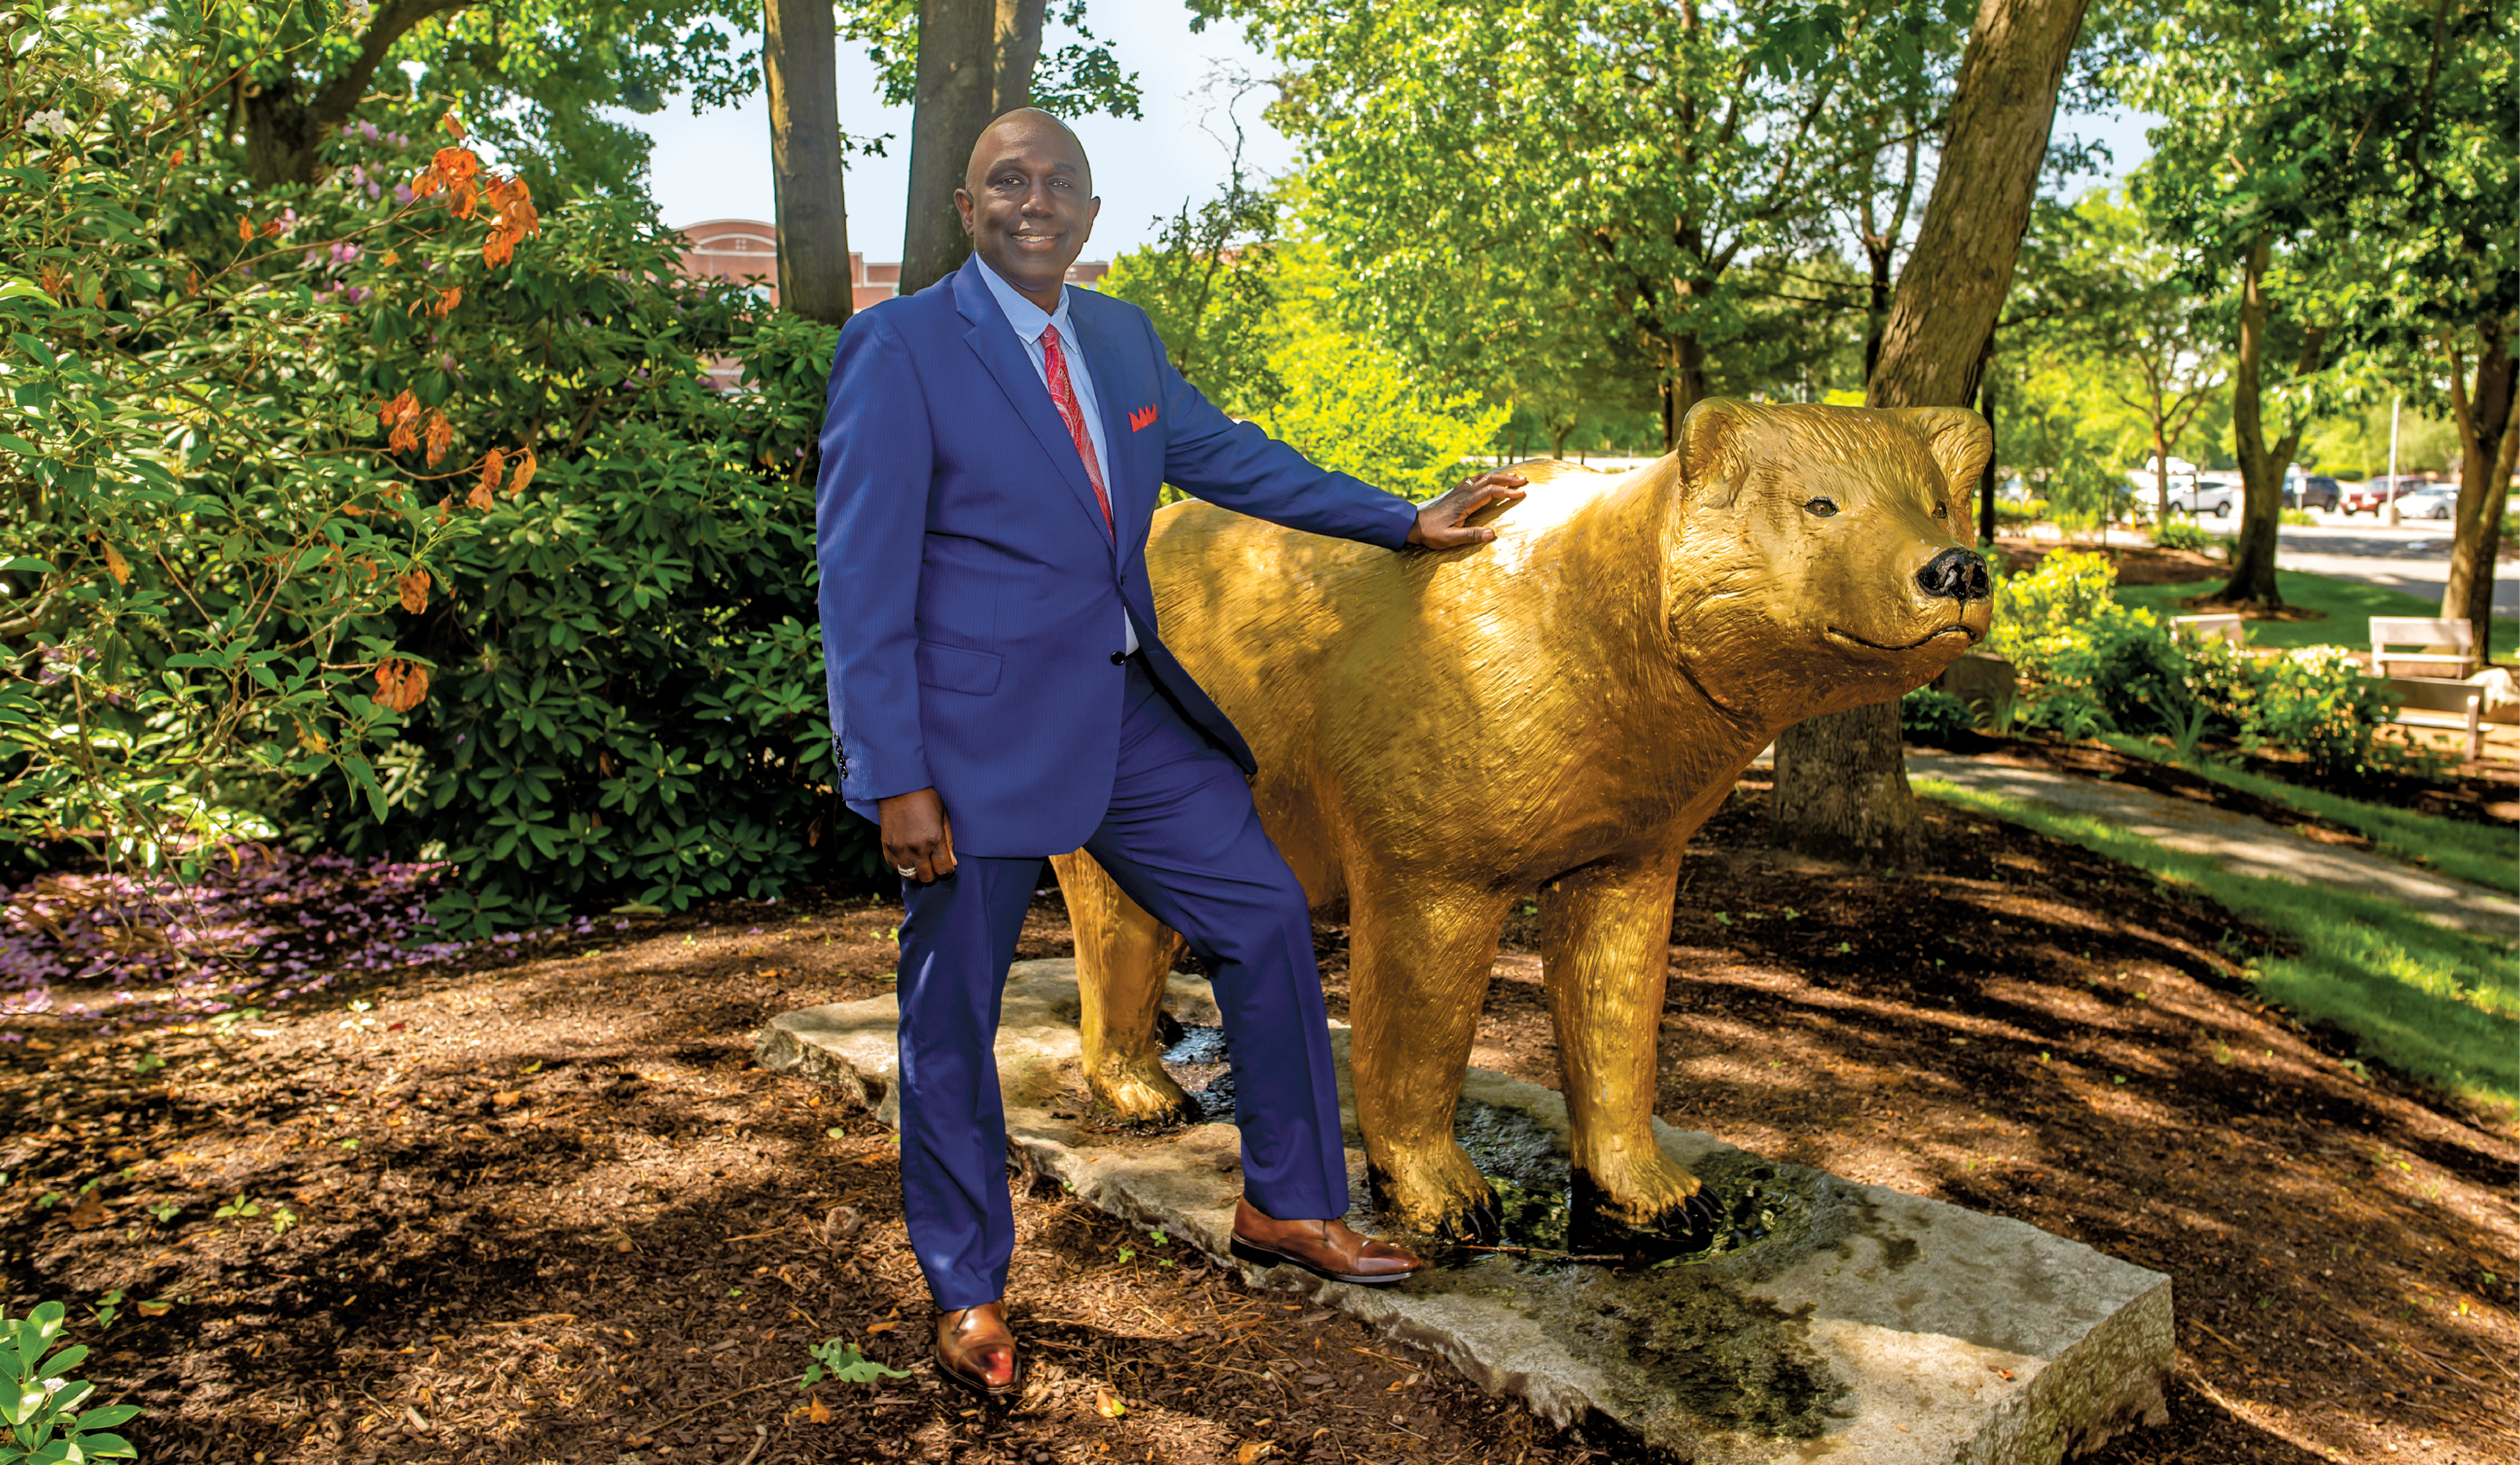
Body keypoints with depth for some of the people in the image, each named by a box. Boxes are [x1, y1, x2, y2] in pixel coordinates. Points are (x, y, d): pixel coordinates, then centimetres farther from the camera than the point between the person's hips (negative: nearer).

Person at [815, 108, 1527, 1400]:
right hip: (979, 730, -6)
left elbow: (1226, 455, 21)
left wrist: (1404, 521, 21)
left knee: (1268, 921, 7)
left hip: (1126, 710, 6)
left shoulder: (1121, 336, 10)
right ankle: (967, 1291, 26)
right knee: (951, 1011, 5)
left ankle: (1285, 1207, 24)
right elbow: (861, 575, -12)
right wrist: (895, 778, -16)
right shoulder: (899, 346, -9)